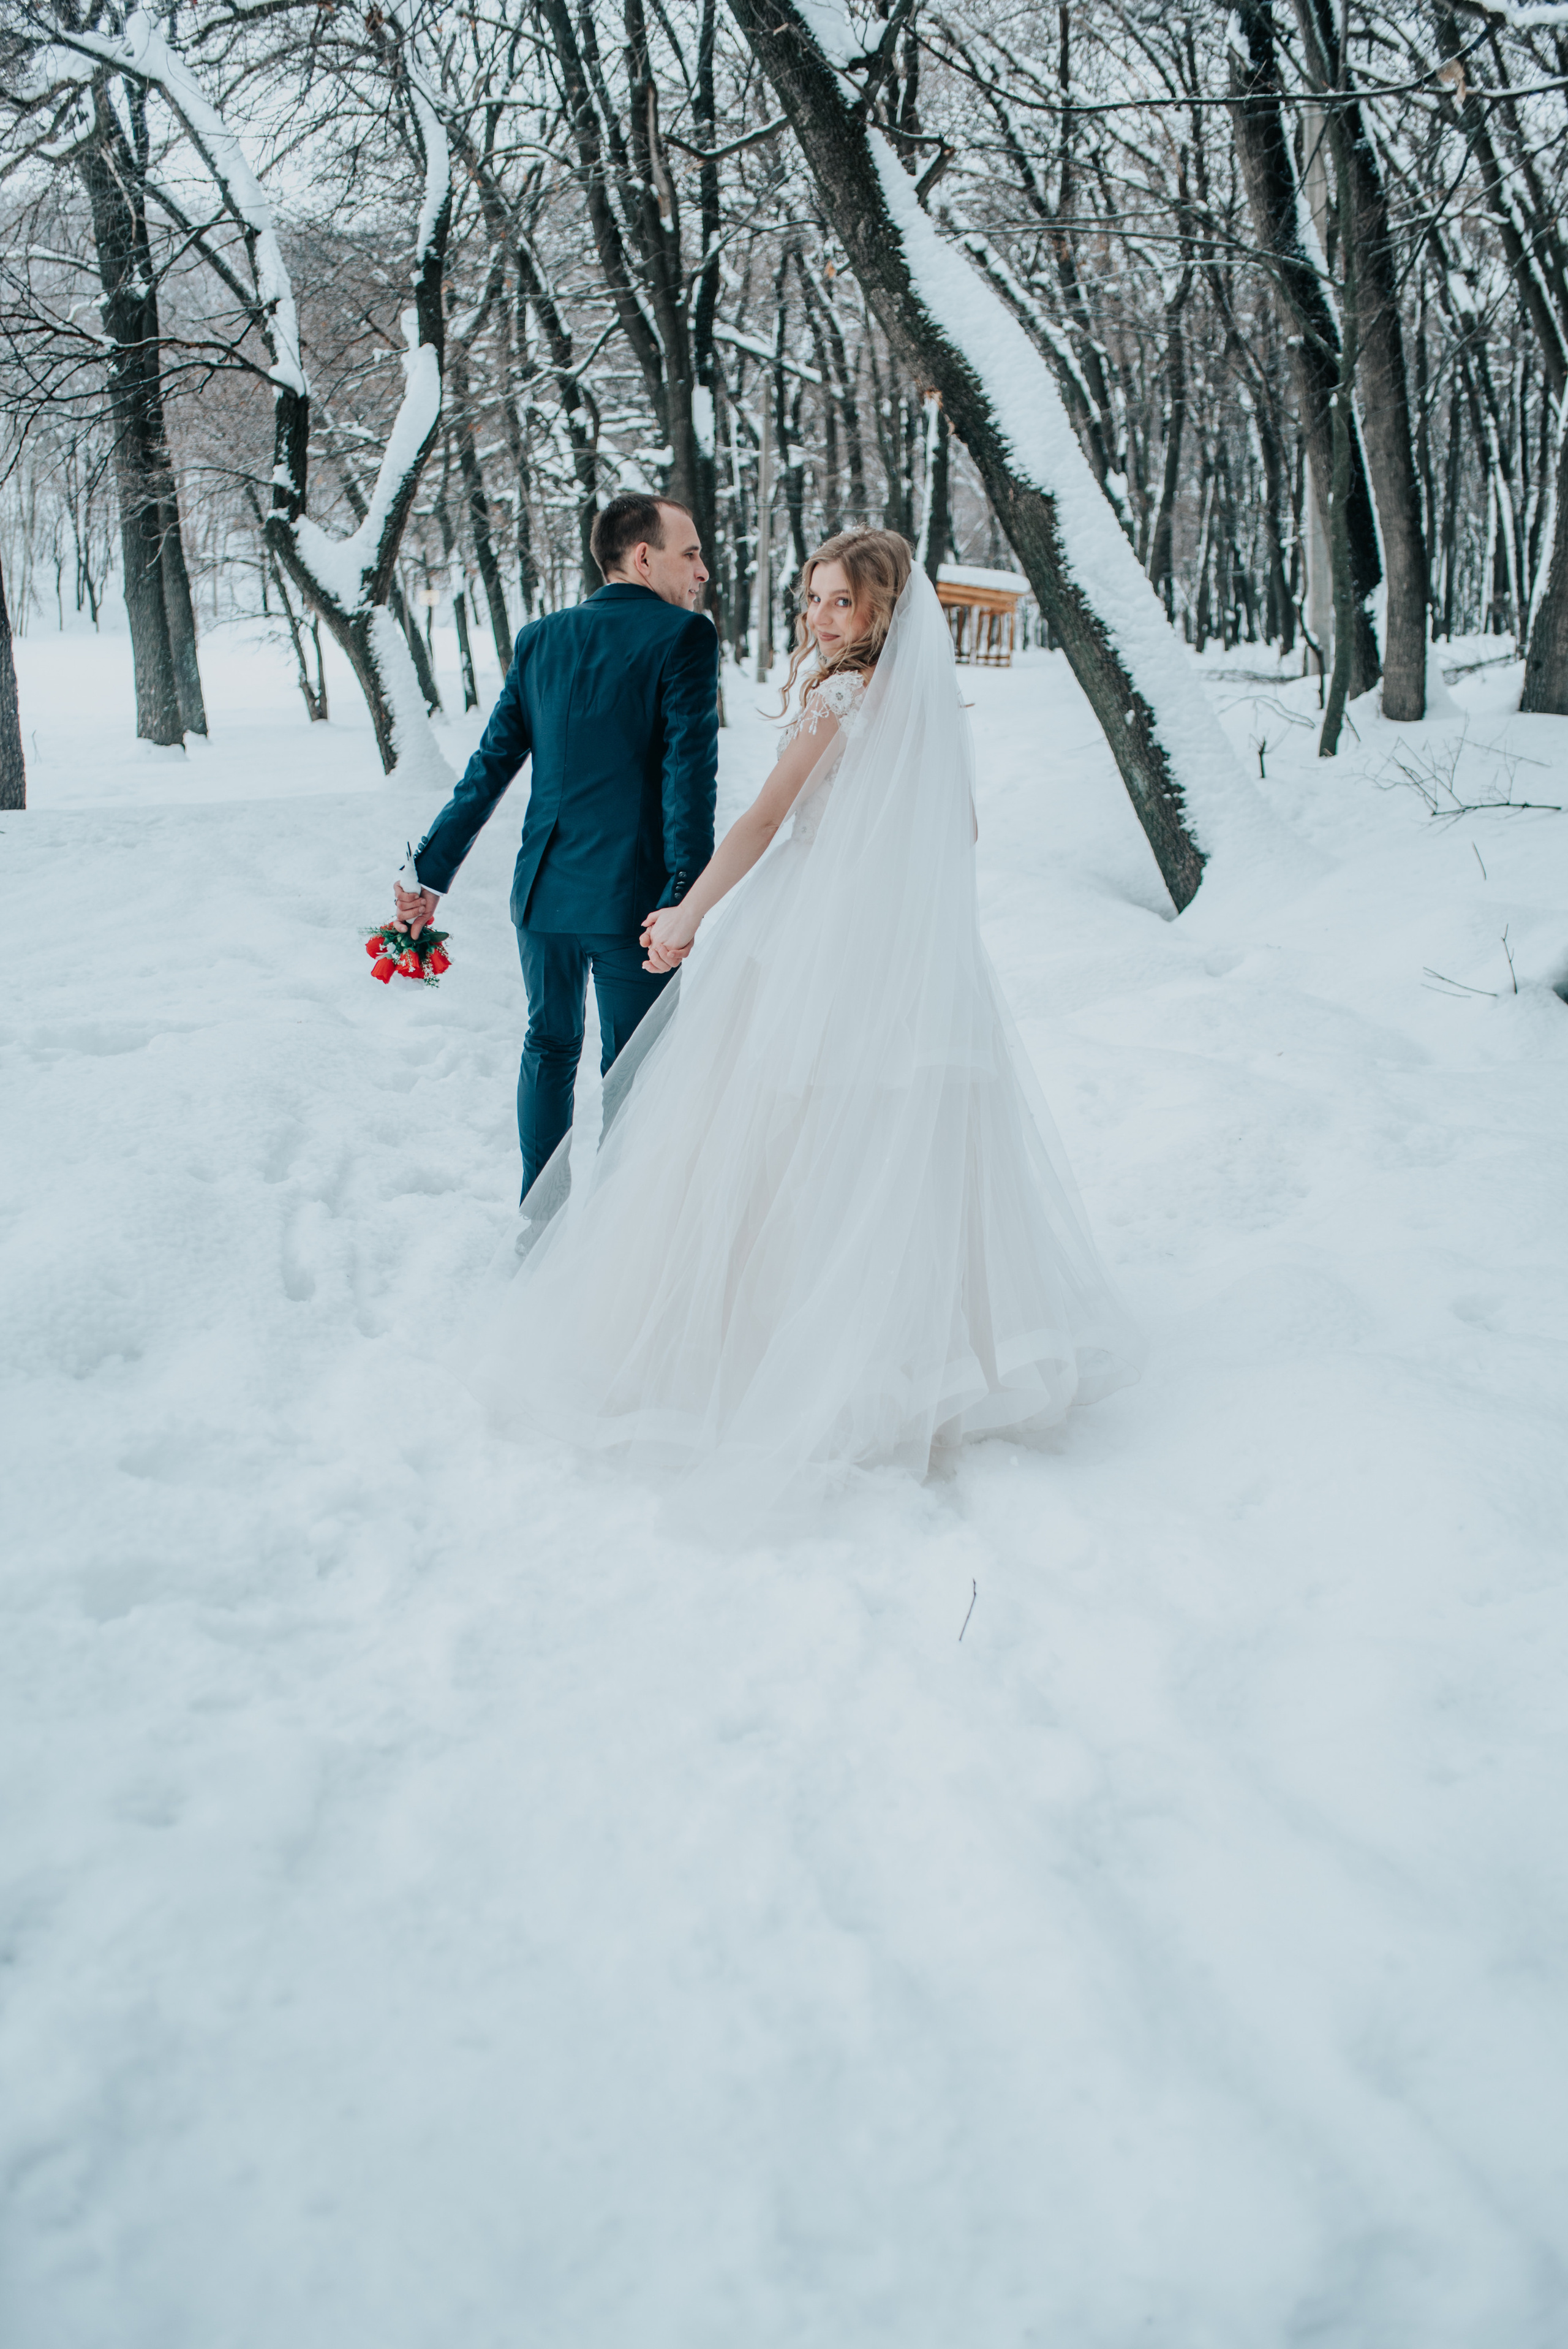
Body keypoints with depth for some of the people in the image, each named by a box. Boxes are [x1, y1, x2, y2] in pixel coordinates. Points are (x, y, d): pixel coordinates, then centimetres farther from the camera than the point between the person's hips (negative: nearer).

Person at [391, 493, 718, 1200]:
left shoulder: (541, 637, 8)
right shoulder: (685, 636, -8)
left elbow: (490, 766, 7)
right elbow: (689, 771, -17)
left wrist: (431, 870, 12)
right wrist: (685, 898, -20)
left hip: (544, 889, 5)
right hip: (631, 898, -5)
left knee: (549, 1047, 22)